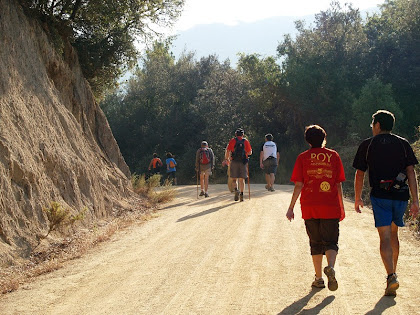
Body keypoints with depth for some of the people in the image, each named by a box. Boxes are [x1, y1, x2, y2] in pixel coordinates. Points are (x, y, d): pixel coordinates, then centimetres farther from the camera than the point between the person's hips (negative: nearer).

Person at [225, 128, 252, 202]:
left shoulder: (232, 140, 1)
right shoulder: (246, 141, 5)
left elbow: (228, 151, -3)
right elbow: (250, 152, 7)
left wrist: (227, 159, 11)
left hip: (234, 162, -1)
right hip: (243, 162, 1)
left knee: (234, 178, 8)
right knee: (242, 179, 7)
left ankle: (236, 189, -16)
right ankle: (241, 194, 3)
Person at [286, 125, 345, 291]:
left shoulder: (303, 157, 2)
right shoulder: (334, 156, 5)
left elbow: (298, 185, -3)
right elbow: (338, 184, 5)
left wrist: (291, 207, 3)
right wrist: (341, 207, 13)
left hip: (310, 207, 0)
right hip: (331, 207, 0)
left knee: (315, 243, 12)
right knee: (331, 242, 4)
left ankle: (319, 278, 14)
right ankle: (330, 267, -24)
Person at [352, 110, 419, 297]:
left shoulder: (367, 145, 4)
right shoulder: (403, 144, 8)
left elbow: (359, 174, 6)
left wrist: (357, 198, 18)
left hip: (380, 196, -3)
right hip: (401, 196, 3)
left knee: (385, 238, -5)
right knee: (393, 234, 20)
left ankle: (391, 276, -20)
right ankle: (392, 272, 28)